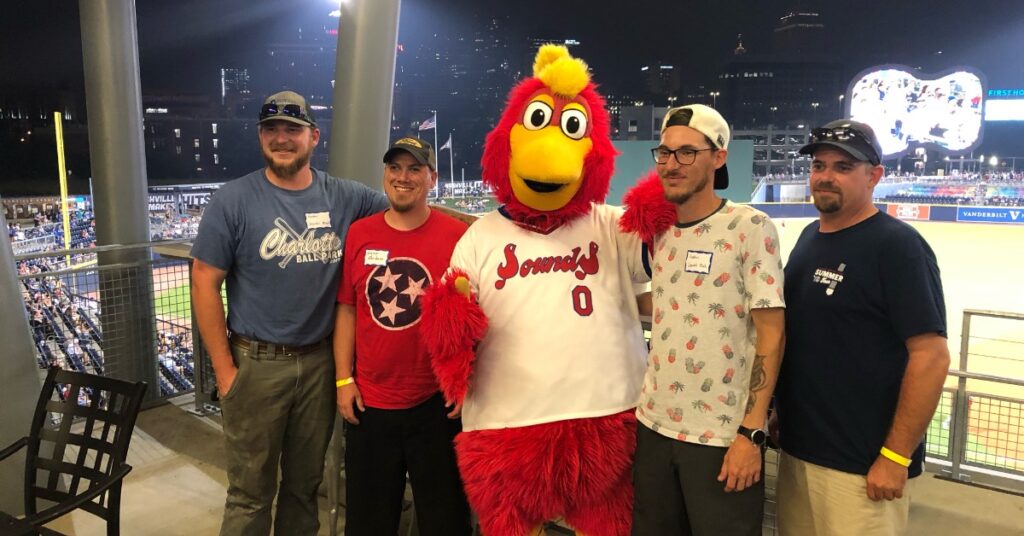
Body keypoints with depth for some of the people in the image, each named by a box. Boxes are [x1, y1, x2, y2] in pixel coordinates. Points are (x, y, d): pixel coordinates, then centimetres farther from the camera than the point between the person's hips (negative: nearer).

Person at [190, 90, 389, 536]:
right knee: (250, 492, 8)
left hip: (320, 362, 3)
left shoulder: (343, 198, 1)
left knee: (305, 484, 18)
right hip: (256, 364, -3)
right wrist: (224, 370, -10)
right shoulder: (234, 200, -7)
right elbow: (204, 283, -7)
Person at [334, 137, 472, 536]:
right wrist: (343, 379, 3)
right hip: (368, 403, 3)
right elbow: (347, 310, 6)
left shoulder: (457, 236, -9)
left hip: (437, 404, -3)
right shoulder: (359, 234, 1)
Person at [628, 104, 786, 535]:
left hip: (722, 436, -5)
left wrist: (751, 432, -15)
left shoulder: (750, 227, -9)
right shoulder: (657, 231, 7)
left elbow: (771, 334, -11)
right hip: (653, 426, 5)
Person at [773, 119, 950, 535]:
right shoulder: (809, 236, 9)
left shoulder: (897, 245, -14)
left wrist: (895, 456, -19)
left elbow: (931, 356, -18)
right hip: (797, 447, 7)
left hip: (862, 465, -7)